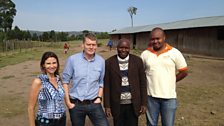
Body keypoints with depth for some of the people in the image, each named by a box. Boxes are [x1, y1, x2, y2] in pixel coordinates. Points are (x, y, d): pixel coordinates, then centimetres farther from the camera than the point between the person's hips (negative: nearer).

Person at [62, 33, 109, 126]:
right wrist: (68, 102, -5)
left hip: (94, 104, 1)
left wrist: (99, 97, -1)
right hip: (76, 104, 0)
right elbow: (65, 81, -2)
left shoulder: (101, 61, -2)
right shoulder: (72, 59, -8)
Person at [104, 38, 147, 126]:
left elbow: (142, 82, 1)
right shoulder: (109, 62, -4)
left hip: (133, 105, 0)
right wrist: (107, 106, -3)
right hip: (117, 105, 0)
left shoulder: (137, 61, -3)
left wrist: (143, 103, -1)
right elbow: (106, 85, -2)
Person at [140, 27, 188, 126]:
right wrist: (149, 81, -1)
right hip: (151, 96, 1)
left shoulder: (174, 53, -5)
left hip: (169, 97, -1)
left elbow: (184, 72, 2)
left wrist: (170, 82, 1)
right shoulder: (145, 54, 0)